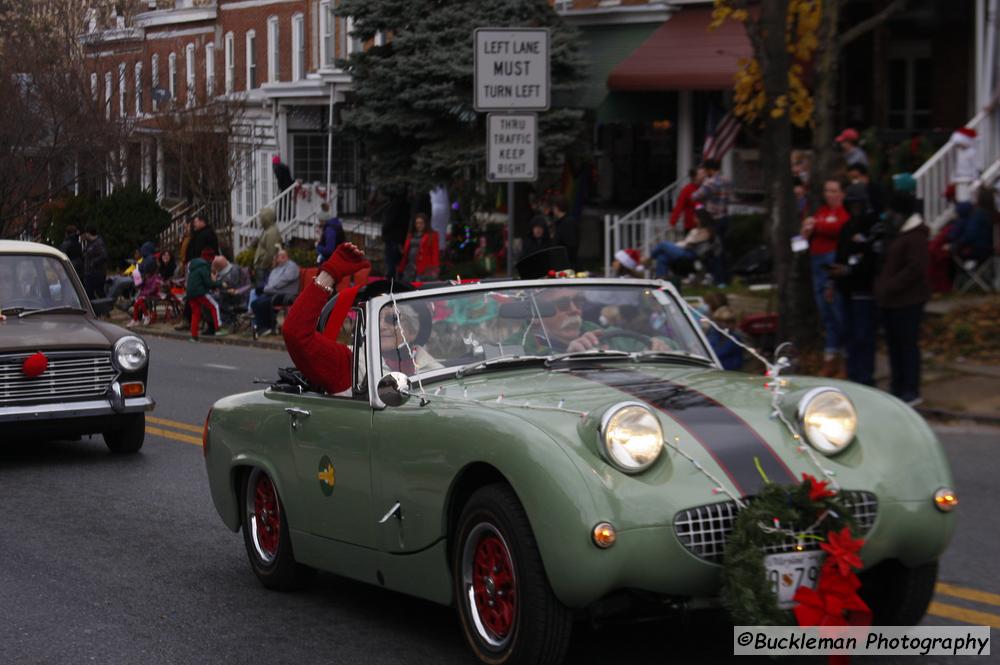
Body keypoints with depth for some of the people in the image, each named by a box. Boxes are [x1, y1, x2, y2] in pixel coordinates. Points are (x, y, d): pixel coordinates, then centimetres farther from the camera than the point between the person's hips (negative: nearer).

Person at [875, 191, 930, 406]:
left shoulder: (915, 237, -14)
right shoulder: (896, 234, 18)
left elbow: (915, 269, -22)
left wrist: (889, 287, -20)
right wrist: (881, 286, 12)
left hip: (907, 301, -10)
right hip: (889, 300, 10)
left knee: (907, 343, -5)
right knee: (894, 343, 13)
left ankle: (911, 392, 0)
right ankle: (897, 388, 21)